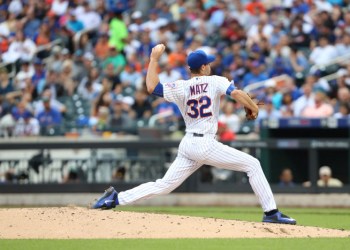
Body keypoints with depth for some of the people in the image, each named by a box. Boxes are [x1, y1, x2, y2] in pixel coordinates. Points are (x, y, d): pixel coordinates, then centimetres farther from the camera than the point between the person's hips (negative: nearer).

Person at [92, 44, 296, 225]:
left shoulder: (181, 88, 7)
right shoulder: (215, 81, -3)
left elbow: (152, 87, 3)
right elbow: (236, 93, -18)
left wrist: (154, 59, 10)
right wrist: (253, 107, -3)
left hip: (187, 145, 5)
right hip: (206, 145, -5)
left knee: (164, 185, 10)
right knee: (252, 165, 3)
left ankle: (116, 198, 0)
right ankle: (271, 212, -4)